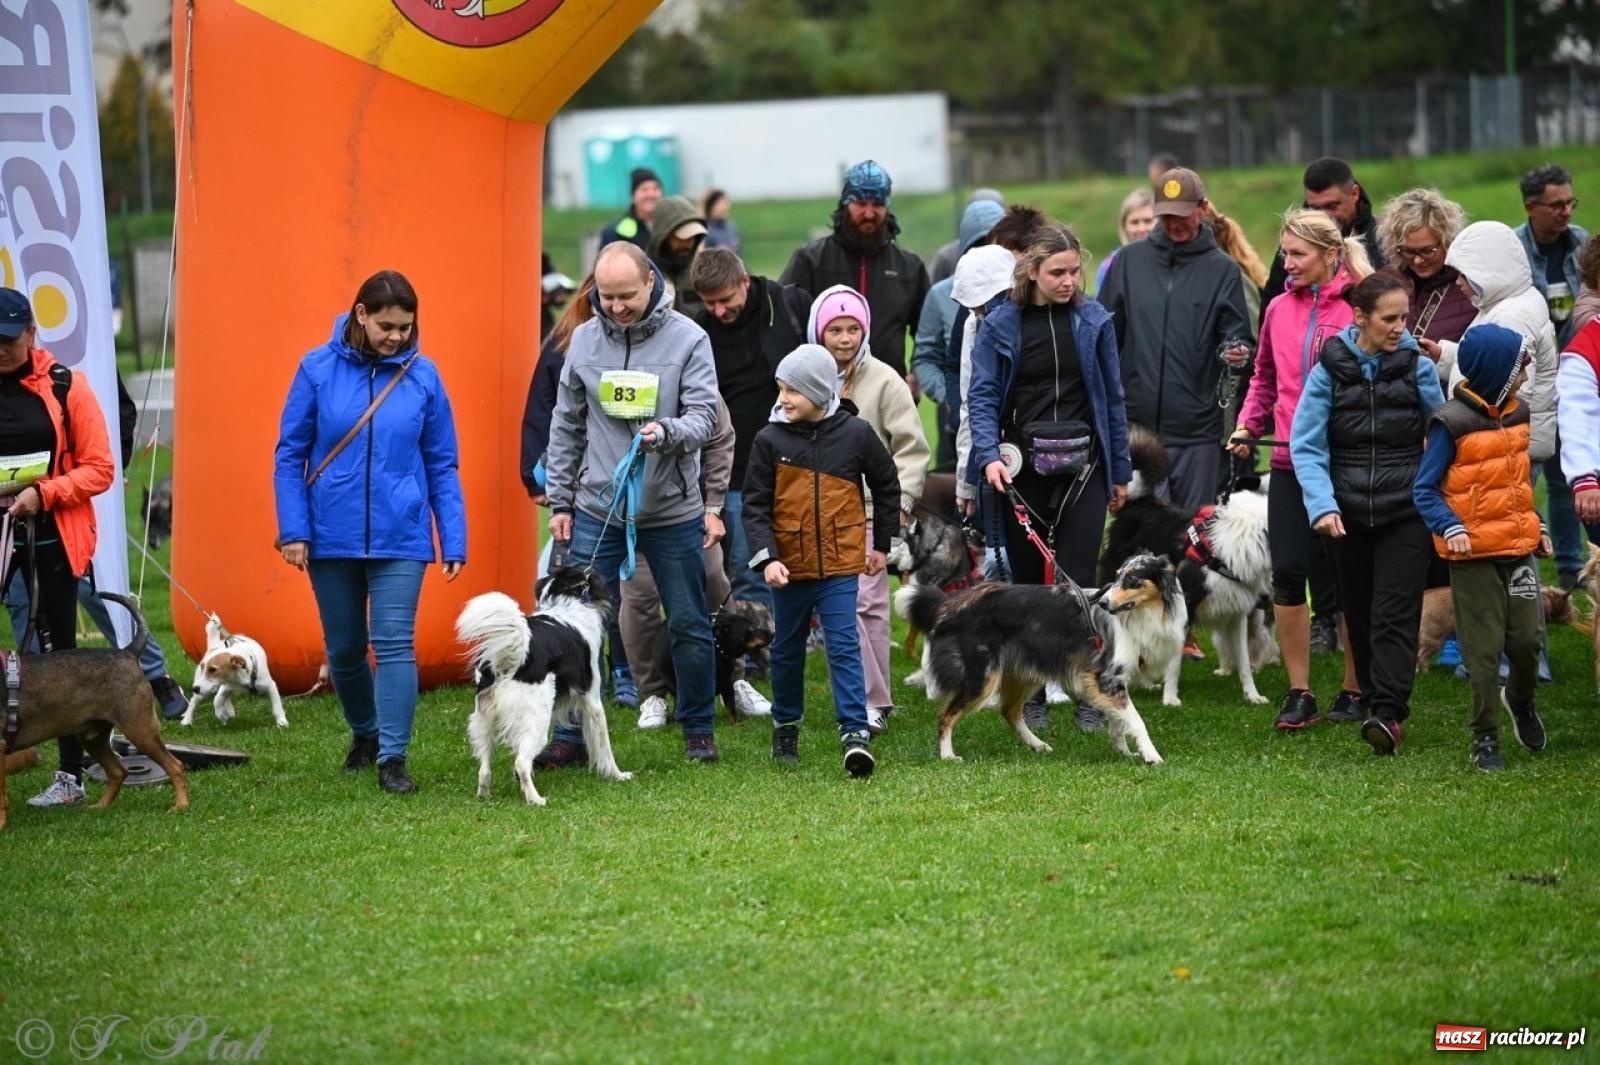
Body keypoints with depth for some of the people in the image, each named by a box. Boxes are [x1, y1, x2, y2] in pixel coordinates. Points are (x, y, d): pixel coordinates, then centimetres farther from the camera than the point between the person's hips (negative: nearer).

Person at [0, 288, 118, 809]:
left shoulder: (65, 387, -2)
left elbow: (99, 468, -2)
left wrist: (42, 494, -14)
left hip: (50, 537, -1)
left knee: (58, 650, 4)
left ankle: (71, 775, 10)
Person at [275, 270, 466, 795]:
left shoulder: (422, 376, -3)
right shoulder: (319, 369, -5)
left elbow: (442, 465, 2)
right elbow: (289, 454, -1)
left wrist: (453, 540, -1)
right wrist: (293, 530, -7)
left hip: (399, 536, -1)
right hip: (332, 535, 1)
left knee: (394, 644, -9)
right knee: (344, 649, 13)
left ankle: (392, 758, -6)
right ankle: (364, 733, 36)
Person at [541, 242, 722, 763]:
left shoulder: (687, 339, -6)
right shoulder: (584, 340, 3)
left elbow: (704, 415, -10)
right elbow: (566, 426, 10)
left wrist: (668, 432, -32)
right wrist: (559, 501, 8)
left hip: (673, 511, -2)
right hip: (597, 509, 2)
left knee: (689, 625, 8)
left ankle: (698, 729, 22)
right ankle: (571, 735, 8)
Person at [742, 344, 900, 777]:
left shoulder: (855, 434, -4)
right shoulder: (770, 440, -5)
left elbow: (887, 486, 11)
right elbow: (755, 505, -5)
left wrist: (881, 544, 14)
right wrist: (766, 557, -17)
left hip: (840, 565, -2)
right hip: (789, 566, 2)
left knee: (844, 647, -9)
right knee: (787, 648, 15)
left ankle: (855, 733, -14)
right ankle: (785, 726, 32)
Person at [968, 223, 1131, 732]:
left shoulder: (1094, 321, 3)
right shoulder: (1001, 324, -1)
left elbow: (1113, 398, 9)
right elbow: (982, 396, -3)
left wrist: (1120, 471, 10)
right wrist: (989, 456, -18)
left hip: (1082, 469, 0)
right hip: (1021, 470, 0)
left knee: (1077, 583, -6)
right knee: (1028, 585, 6)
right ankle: (1032, 697, 15)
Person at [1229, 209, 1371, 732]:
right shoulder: (1281, 307, 8)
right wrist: (1247, 425, 7)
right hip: (1291, 461, 4)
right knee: (1288, 572, -1)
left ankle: (1355, 690, 17)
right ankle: (1299, 694, 8)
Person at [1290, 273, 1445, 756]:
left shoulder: (1418, 368, 0)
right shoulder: (1330, 370, -2)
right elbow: (1306, 446, -6)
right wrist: (1322, 505, -17)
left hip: (1406, 512, -1)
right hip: (1349, 513, 2)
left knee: (1394, 615, -11)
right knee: (1359, 615, 10)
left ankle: (1388, 714, -17)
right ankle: (1373, 696, 25)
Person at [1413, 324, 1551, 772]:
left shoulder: (1516, 414, 7)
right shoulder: (1452, 423, -15)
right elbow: (1425, 490, -12)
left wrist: (1538, 527, 14)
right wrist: (1451, 529, -25)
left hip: (1518, 549, 5)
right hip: (1473, 553, -5)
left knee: (1528, 637, 2)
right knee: (1484, 649, 0)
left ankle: (1521, 699, 32)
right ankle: (1485, 738, 11)